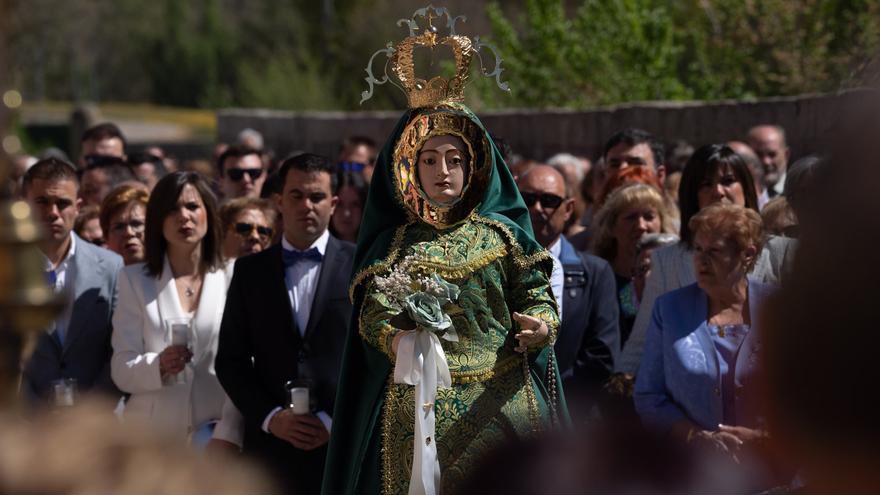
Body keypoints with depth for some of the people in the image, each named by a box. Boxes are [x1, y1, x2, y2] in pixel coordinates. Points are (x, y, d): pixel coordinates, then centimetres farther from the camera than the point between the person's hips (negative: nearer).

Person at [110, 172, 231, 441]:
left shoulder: (233, 280, 7)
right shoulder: (134, 280, 9)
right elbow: (121, 371, 3)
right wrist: (157, 366, -17)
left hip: (215, 437, 0)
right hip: (150, 440, 0)